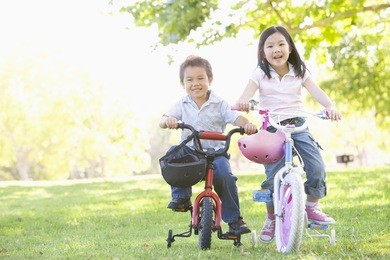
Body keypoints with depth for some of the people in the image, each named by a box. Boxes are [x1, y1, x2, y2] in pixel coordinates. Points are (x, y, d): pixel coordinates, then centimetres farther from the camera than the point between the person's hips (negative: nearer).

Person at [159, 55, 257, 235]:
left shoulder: (219, 104, 4)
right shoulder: (182, 105, 7)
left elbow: (235, 117, -10)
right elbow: (162, 121, -4)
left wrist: (247, 124, -33)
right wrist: (167, 121, -30)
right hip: (190, 150, 2)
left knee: (224, 174, -28)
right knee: (172, 153, -29)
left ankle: (234, 220, -13)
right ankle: (181, 197, -18)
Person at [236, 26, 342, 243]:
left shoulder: (299, 72, 5)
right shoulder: (260, 74, 1)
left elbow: (316, 91, -8)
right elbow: (247, 93, -16)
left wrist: (330, 107, -28)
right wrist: (242, 103, -41)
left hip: (298, 126, 2)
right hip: (272, 129, -1)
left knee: (317, 168, -15)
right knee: (273, 176, -9)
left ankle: (312, 207, 8)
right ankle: (271, 219, 13)